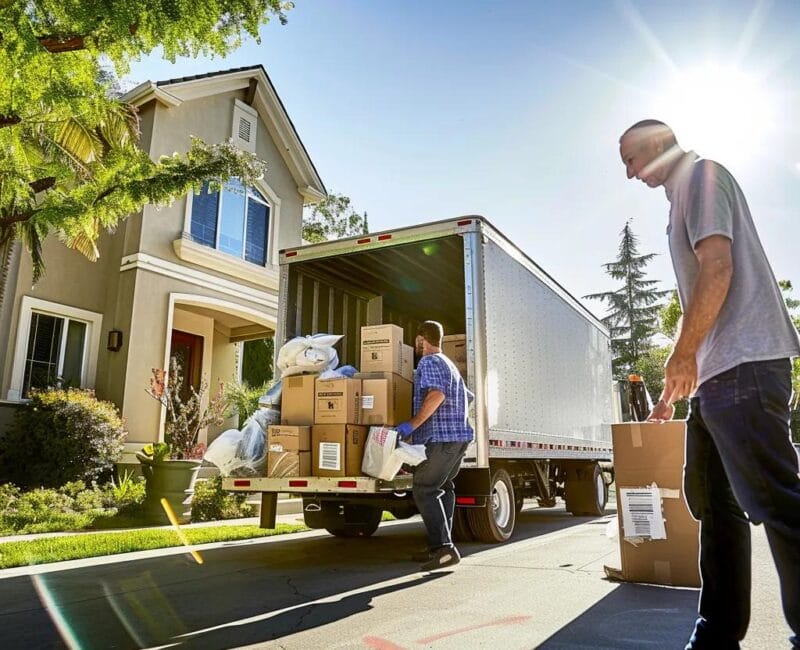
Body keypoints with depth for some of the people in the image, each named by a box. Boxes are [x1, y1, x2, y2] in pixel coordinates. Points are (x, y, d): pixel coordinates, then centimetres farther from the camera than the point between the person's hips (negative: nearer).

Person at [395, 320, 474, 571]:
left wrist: (412, 424, -22)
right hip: (460, 435, 10)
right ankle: (441, 546, 19)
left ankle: (443, 547, -16)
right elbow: (468, 397, 30)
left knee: (424, 490, -9)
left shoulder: (429, 362, -7)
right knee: (443, 488, 16)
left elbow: (436, 394, -23)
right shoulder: (450, 365, 23)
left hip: (440, 437, -10)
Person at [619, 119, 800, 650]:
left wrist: (682, 354, -12)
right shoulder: (684, 196, 27)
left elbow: (718, 267, -15)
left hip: (744, 364, -10)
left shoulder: (701, 174, 1)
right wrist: (677, 382, 24)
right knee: (714, 500, 10)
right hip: (720, 371, 10)